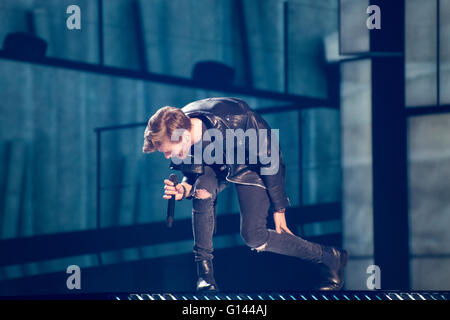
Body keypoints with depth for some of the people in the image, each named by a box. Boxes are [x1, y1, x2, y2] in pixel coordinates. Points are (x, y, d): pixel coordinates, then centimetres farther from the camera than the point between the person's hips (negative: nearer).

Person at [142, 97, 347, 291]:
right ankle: (205, 274, -17)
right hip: (215, 166, 4)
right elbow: (192, 175, -7)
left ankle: (328, 258, 5)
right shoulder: (176, 132, -25)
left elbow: (269, 157, -23)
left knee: (253, 236, -15)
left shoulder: (233, 122, -40)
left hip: (251, 167, -4)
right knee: (202, 192, -30)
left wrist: (279, 207, -16)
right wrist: (184, 188, -32)